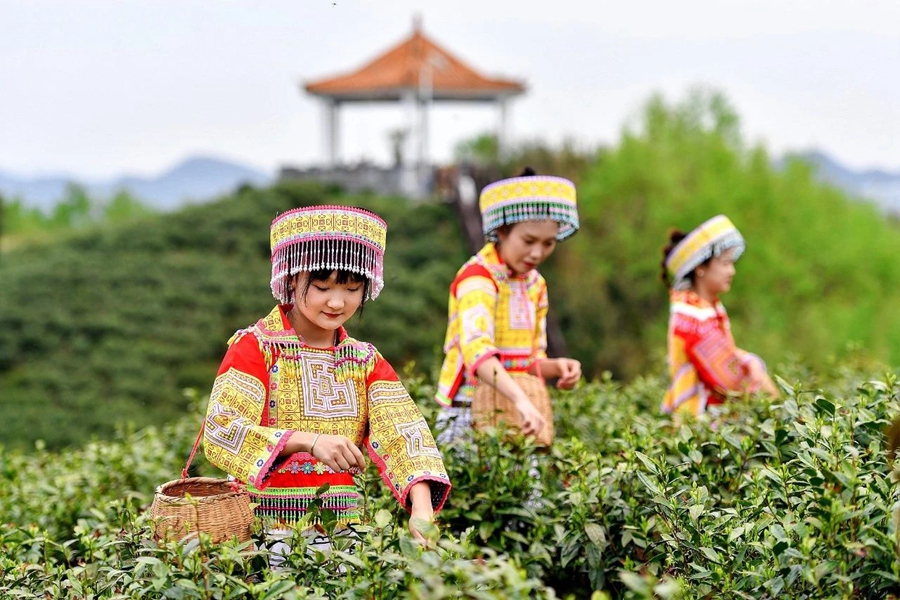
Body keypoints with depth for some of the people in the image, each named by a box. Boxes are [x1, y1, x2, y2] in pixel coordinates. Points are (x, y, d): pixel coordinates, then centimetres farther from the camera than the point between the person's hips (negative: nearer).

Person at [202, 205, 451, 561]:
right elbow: (222, 432, -14)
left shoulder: (366, 361, 11)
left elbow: (404, 435, -4)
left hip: (343, 530, 3)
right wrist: (309, 440, -28)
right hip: (265, 530, -3)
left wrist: (422, 510, -23)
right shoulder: (256, 347, -1)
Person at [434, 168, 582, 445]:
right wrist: (521, 398, -45)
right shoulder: (478, 277, -14)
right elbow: (476, 348, -32)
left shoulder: (535, 285, 11)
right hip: (469, 414, -7)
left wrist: (556, 367, -4)